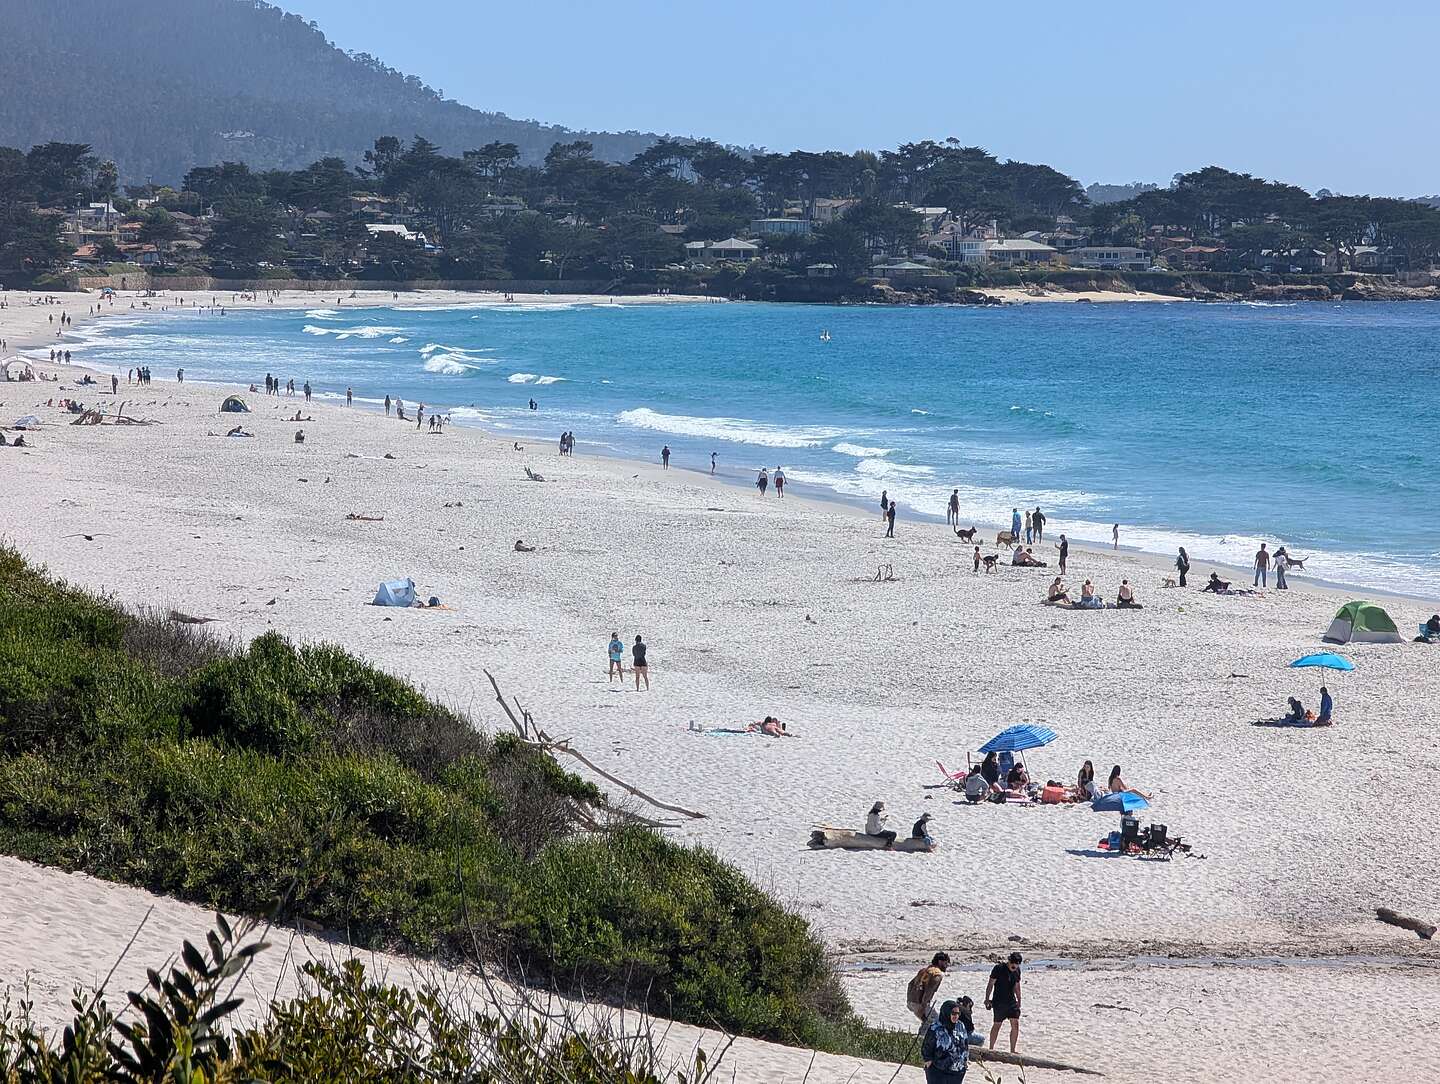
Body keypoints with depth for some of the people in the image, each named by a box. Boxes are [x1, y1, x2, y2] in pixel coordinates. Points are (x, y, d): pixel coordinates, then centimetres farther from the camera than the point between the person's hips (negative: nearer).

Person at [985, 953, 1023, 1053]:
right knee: (997, 1025, 2)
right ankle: (991, 1049, 17)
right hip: (999, 1002, -5)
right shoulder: (999, 969, -12)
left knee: (1016, 1025, -3)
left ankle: (1012, 1051, 4)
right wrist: (987, 999, -9)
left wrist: (1019, 1001, 18)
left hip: (1012, 1001, 5)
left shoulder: (1017, 970, 5)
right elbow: (990, 984, -8)